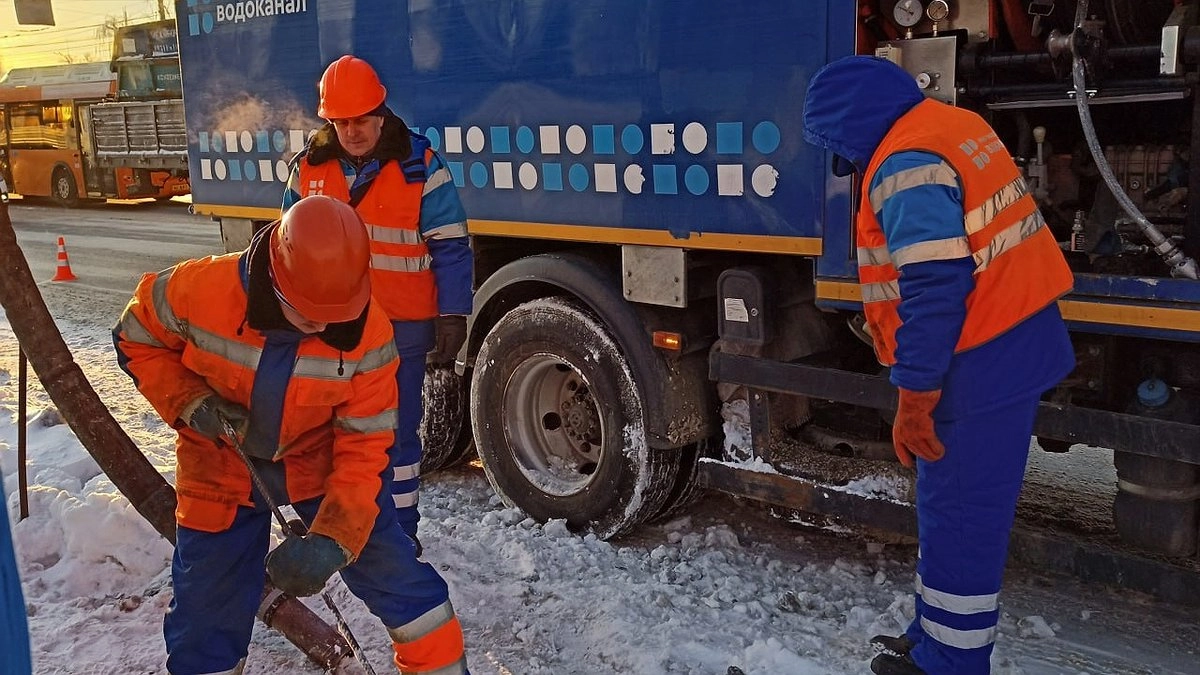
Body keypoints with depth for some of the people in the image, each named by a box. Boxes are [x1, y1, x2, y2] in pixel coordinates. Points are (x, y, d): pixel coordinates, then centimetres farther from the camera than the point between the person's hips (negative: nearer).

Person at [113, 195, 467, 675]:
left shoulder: (366, 333, -26)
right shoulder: (200, 290, -27)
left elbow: (364, 446, -20)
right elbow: (136, 339, -5)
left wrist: (333, 541, -31)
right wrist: (190, 405, -20)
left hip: (322, 460, 0)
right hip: (222, 469, 0)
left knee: (396, 575, -2)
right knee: (207, 615, 9)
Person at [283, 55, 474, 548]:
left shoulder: (418, 164, -9)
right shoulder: (309, 166, 3)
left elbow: (450, 246, -7)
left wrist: (453, 317, -10)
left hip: (400, 327, -4)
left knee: (395, 430, 5)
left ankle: (399, 531, 19)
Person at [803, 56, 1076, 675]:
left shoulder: (907, 166, -19)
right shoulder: (954, 126, 12)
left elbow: (932, 291, -25)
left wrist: (914, 399, -18)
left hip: (979, 366, -10)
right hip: (1021, 345, 10)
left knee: (956, 518, 3)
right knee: (957, 508, 19)